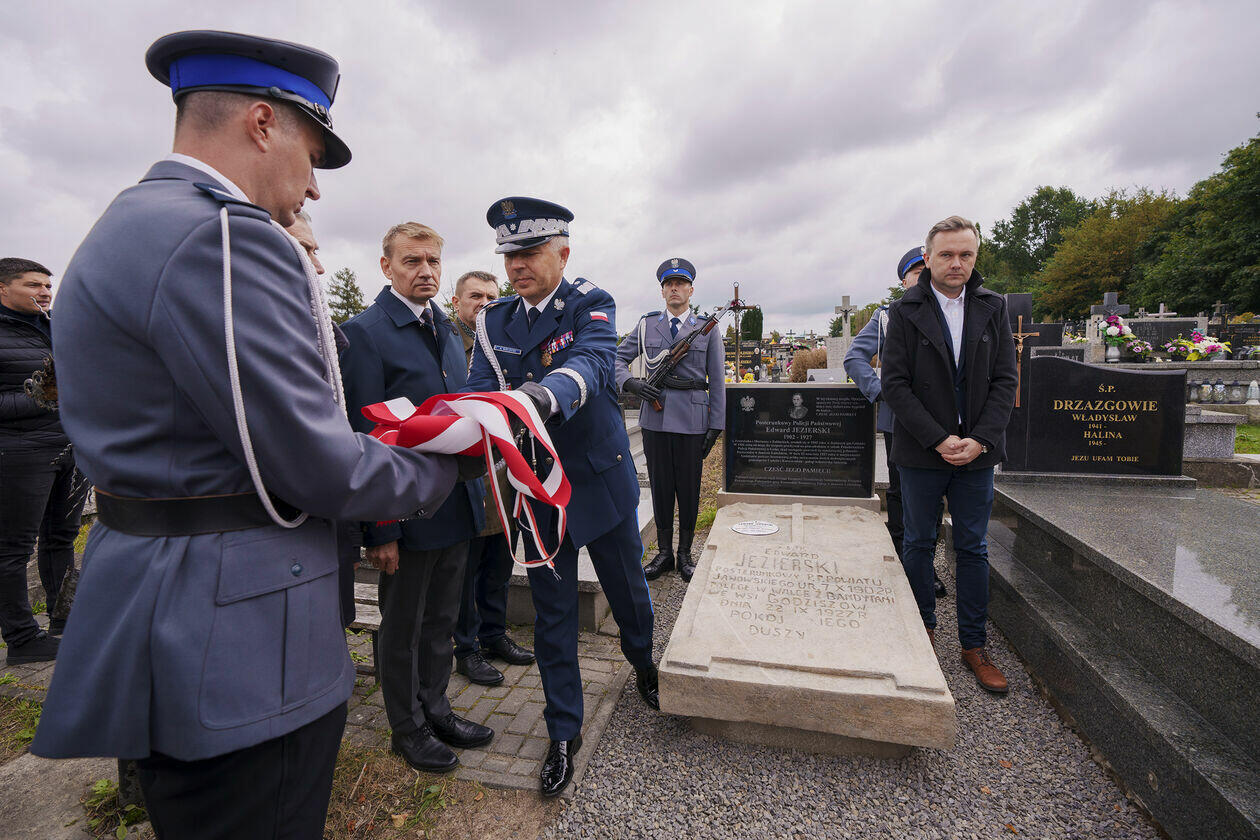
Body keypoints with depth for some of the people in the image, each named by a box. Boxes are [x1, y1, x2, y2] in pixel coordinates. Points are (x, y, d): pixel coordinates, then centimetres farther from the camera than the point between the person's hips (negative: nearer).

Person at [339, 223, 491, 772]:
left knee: (441, 622, 21)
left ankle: (435, 710, 41)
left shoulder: (448, 331, 11)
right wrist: (379, 529, -17)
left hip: (456, 507, 7)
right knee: (402, 628, 14)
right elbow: (364, 439, -15)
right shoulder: (364, 333, -12)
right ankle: (408, 728, 34)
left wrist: (477, 492, 12)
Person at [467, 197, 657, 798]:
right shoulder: (495, 321, 3)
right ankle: (564, 731, 29)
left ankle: (642, 660, 51)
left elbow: (591, 361, -29)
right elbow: (478, 388, -6)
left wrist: (543, 396, -52)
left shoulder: (592, 304, -9)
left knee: (627, 586, 17)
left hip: (603, 478, -2)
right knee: (552, 611, 10)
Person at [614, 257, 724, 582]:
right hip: (655, 417, 1)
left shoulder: (708, 328, 5)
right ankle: (664, 552, 23)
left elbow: (717, 381, 5)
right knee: (660, 486, 9)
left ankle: (685, 554, 22)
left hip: (692, 418, -1)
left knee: (689, 488, 6)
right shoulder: (647, 324, 9)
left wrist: (716, 425, 0)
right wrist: (631, 382, -10)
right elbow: (618, 357, 12)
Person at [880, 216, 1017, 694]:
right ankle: (923, 631, 27)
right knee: (919, 544, 10)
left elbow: (1004, 380, 3)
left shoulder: (992, 308, 6)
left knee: (973, 548, 10)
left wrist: (980, 439, -10)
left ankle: (973, 645, 23)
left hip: (977, 452, 3)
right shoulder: (906, 311, -3)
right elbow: (895, 383, -9)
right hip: (922, 453, -2)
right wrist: (938, 440, -15)